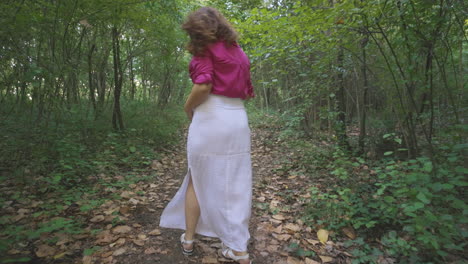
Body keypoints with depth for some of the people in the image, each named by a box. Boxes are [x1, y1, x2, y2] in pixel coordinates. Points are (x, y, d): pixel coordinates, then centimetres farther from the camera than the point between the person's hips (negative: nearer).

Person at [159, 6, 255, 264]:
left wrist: (187, 108, -1)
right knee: (235, 183, 9)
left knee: (198, 181, 11)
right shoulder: (239, 52, 18)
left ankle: (188, 239, 26)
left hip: (210, 119, -5)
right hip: (238, 120, 6)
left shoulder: (206, 49, -3)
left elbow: (203, 86, -17)